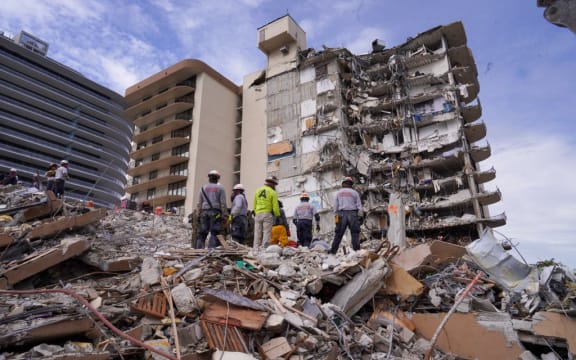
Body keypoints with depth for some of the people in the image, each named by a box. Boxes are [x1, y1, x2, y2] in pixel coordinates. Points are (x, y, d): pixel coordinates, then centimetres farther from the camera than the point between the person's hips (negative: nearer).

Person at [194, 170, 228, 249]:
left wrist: (199, 214, 14)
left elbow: (199, 203, 12)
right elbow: (223, 203, -2)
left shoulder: (203, 188, 16)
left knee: (202, 234, 6)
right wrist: (224, 215, -1)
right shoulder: (220, 188, 6)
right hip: (216, 213, -3)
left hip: (204, 212, 3)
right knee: (215, 234, -5)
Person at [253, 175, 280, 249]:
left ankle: (256, 250, 8)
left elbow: (254, 205, 13)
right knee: (267, 233, -2)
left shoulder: (257, 191, 13)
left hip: (258, 214, 5)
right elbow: (275, 207, -7)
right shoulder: (272, 192, -5)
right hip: (268, 214, -5)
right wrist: (277, 216, 3)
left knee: (257, 233, 7)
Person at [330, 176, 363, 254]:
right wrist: (360, 216, 6)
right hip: (352, 214, -1)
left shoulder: (339, 192, 11)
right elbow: (359, 205, 4)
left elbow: (335, 206, 8)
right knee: (355, 233, 2)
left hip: (342, 214, 2)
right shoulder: (354, 192, 7)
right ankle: (356, 250, -2)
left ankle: (333, 250, 3)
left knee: (338, 233, 4)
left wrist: (335, 216, 10)